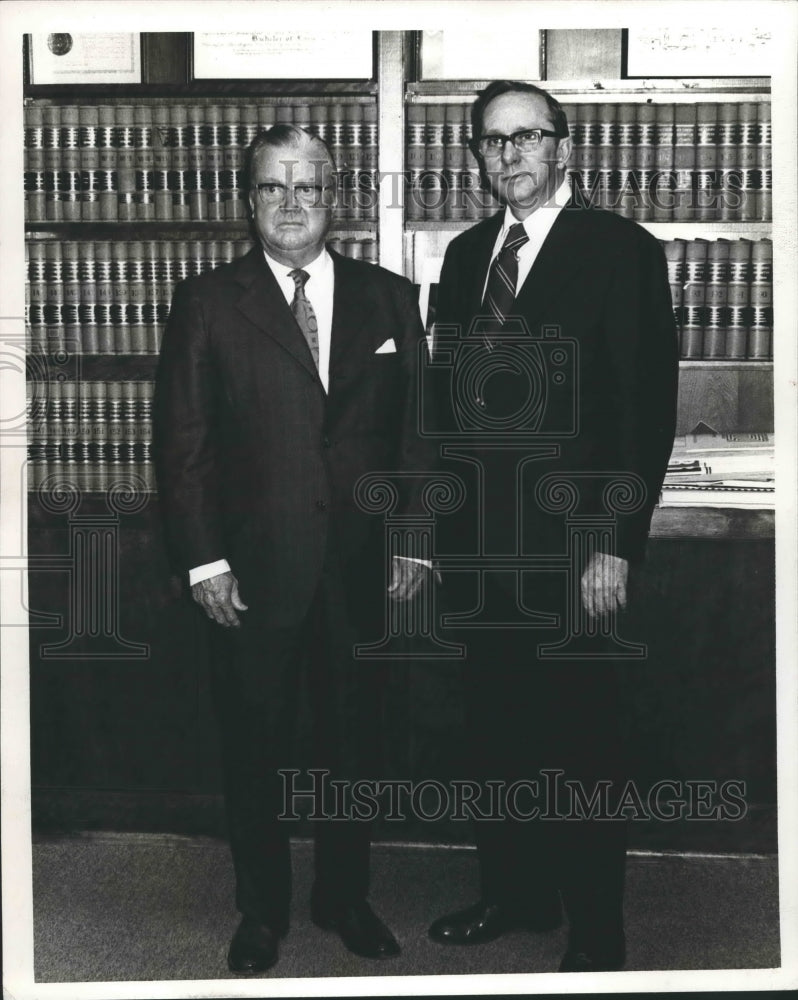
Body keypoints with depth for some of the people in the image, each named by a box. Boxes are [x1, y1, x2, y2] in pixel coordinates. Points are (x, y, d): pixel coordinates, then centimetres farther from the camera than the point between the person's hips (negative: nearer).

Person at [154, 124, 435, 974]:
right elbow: (181, 441, -3)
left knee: (353, 737, 13)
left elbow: (415, 428, 7)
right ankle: (261, 909, 28)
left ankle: (344, 896, 32)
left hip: (361, 565, 2)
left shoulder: (387, 298, 6)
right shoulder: (206, 302, 0)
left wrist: (413, 539, 0)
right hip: (252, 568, -1)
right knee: (255, 745, 11)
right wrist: (203, 561, -8)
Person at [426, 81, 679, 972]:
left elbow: (648, 407, -11)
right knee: (495, 728, 14)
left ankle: (594, 929, 20)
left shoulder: (620, 250, -6)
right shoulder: (466, 254, 12)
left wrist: (615, 545, -15)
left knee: (580, 738, 4)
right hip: (477, 538, 6)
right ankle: (513, 892, 32)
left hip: (569, 540, -5)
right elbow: (450, 394, 13)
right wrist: (432, 521, 8)